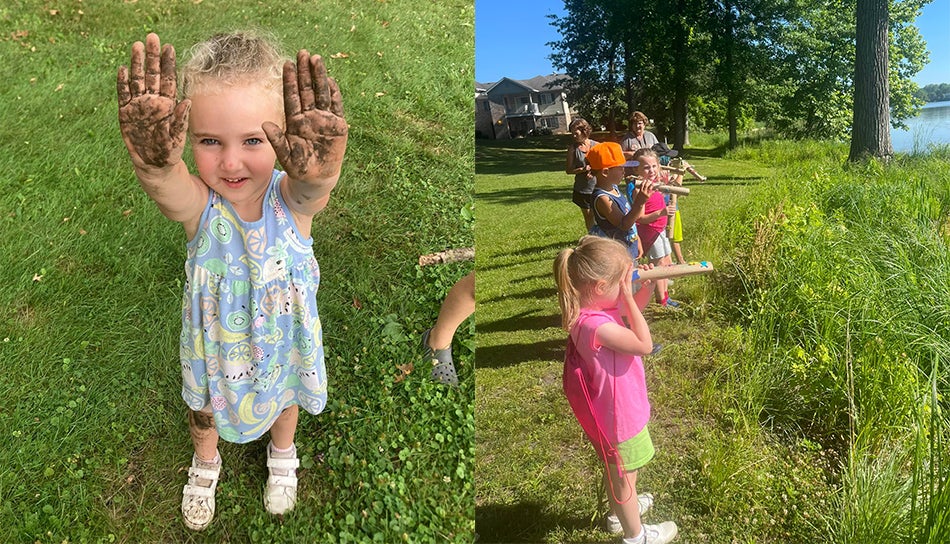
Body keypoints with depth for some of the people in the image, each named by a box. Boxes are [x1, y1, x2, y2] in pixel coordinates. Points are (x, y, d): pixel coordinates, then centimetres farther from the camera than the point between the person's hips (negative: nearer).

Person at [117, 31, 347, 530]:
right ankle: (205, 466, 63)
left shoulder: (292, 198, -31)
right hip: (215, 342, 0)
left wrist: (320, 168, -79)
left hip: (282, 337, 0)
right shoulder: (196, 204, -30)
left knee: (283, 398, 30)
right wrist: (154, 163, -78)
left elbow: (312, 186, -55)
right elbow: (166, 186, -54)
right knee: (205, 408, 28)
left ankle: (282, 457, 64)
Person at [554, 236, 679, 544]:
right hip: (619, 415, -9)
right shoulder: (594, 325, -37)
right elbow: (644, 344, -29)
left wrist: (647, 287, -7)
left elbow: (631, 310, 11)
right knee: (624, 478, 16)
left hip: (620, 407, 9)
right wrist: (627, 295, -28)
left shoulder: (597, 306, -8)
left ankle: (621, 509, 58)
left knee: (616, 471, 33)